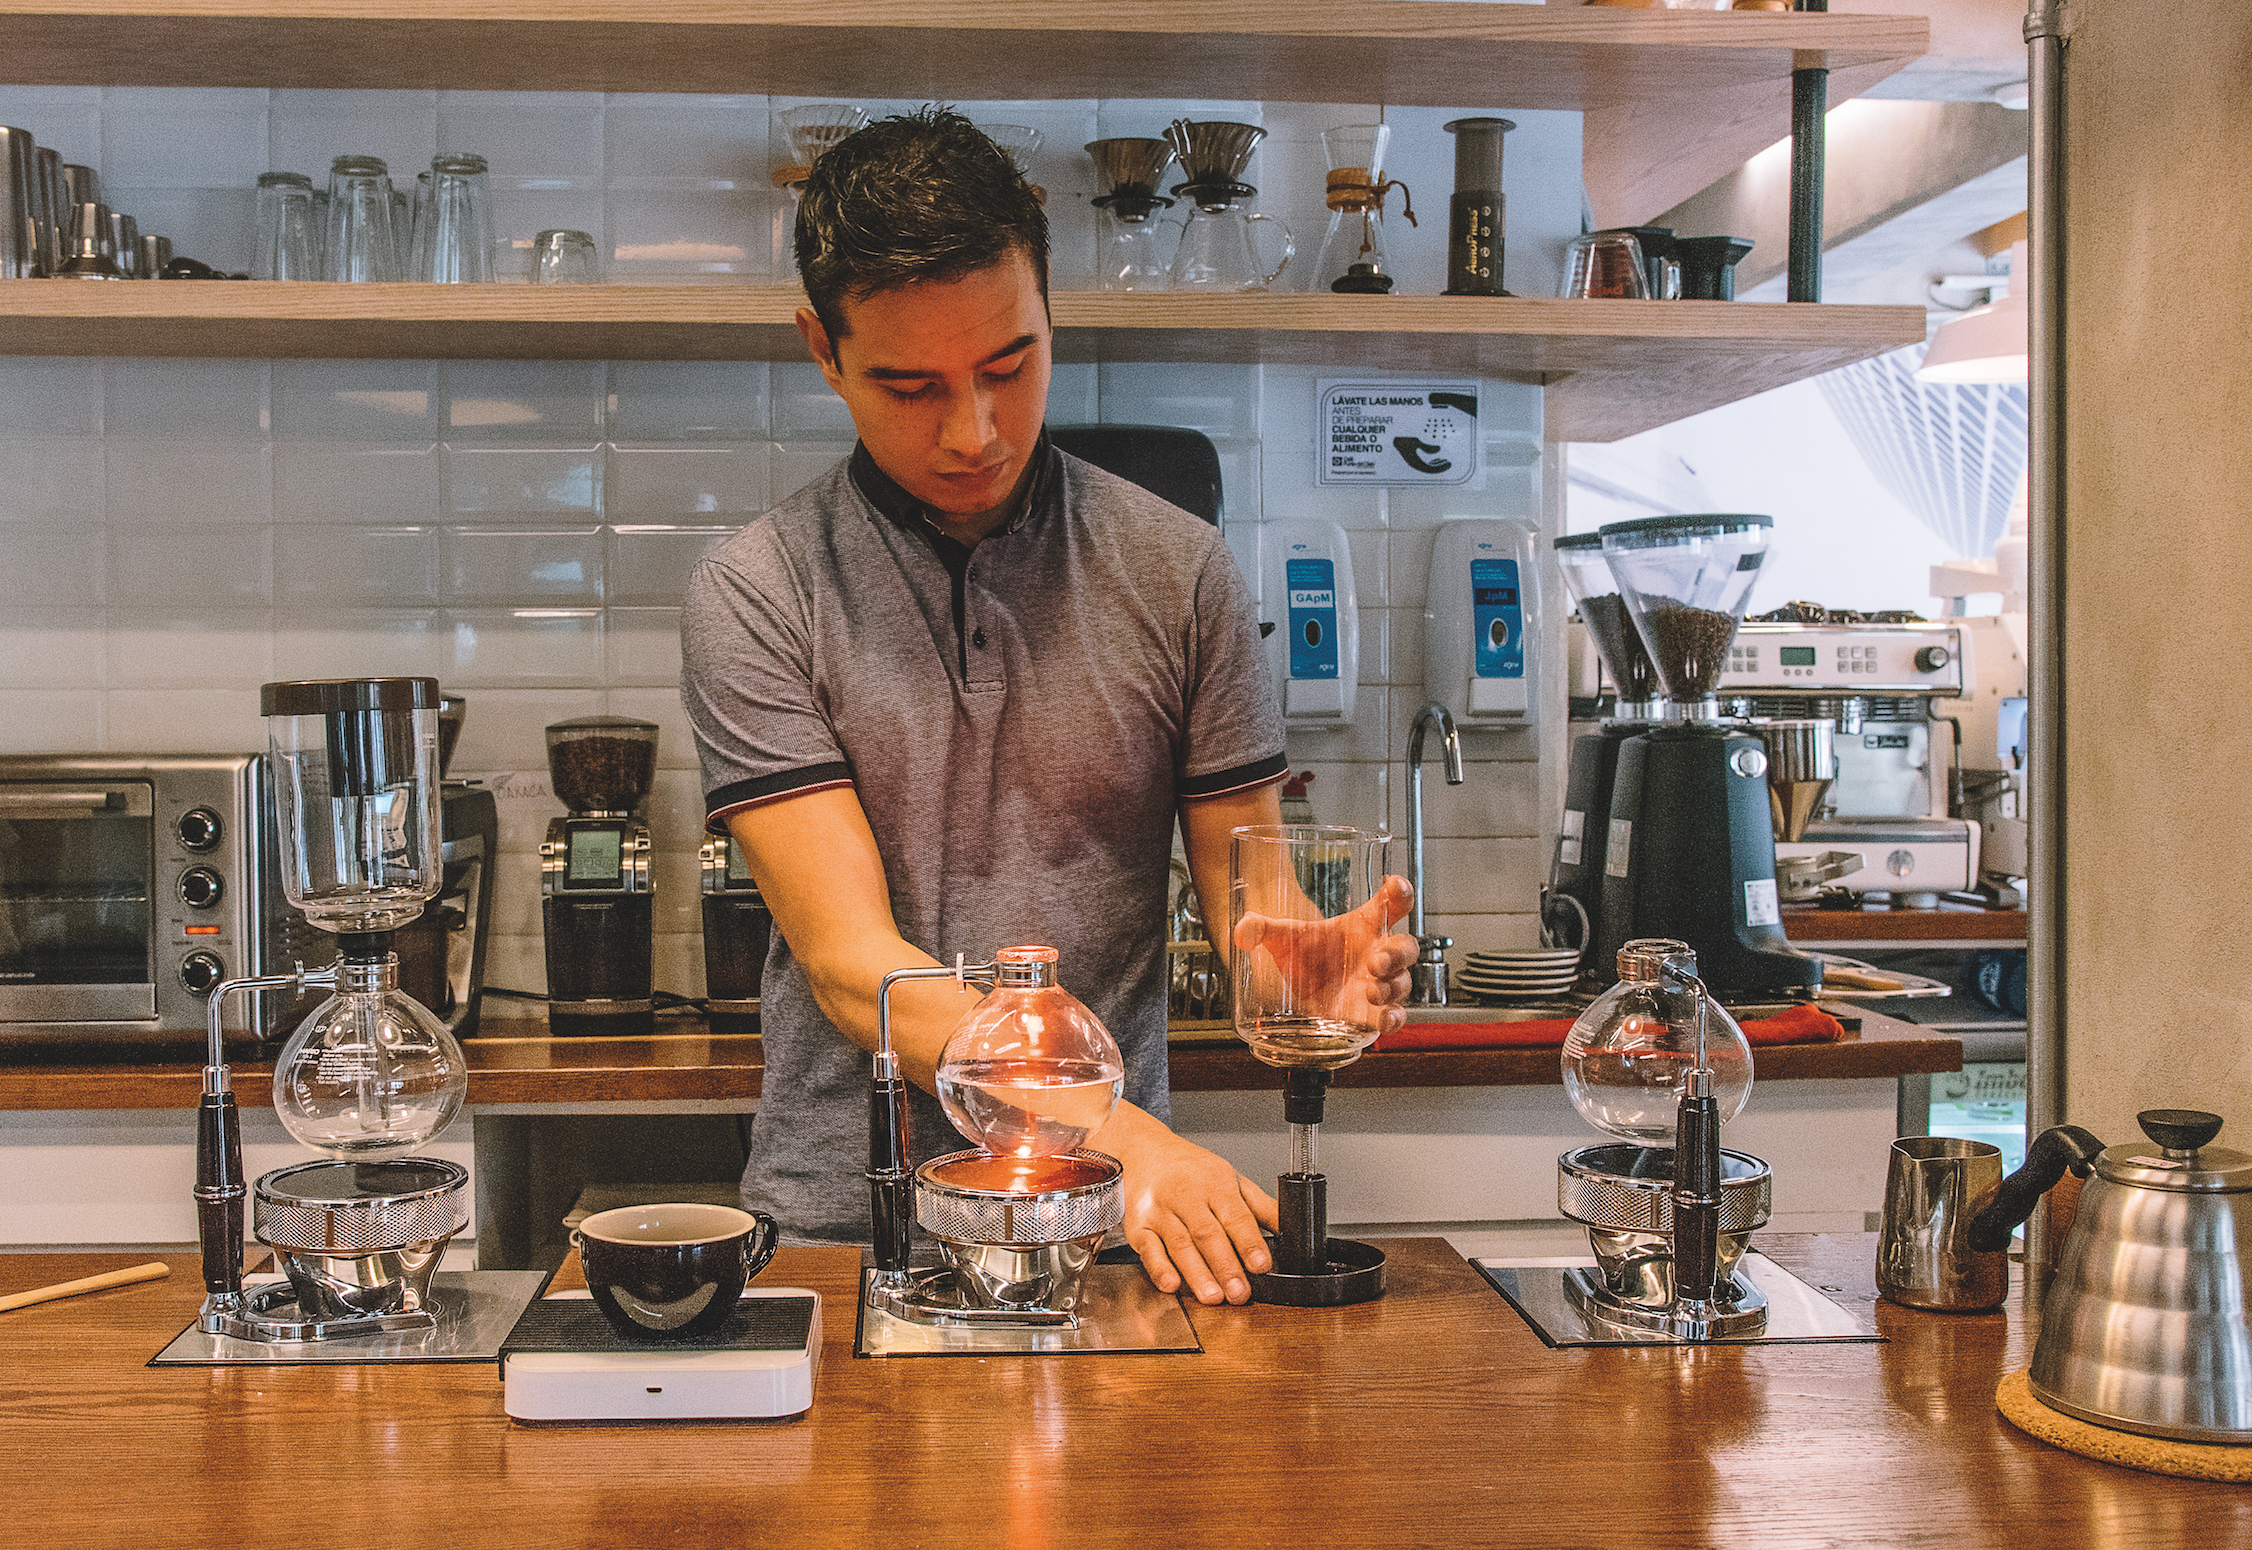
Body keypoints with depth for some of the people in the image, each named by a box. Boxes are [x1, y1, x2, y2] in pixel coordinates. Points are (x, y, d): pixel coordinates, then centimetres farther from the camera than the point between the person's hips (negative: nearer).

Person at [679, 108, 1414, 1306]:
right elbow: (852, 962, -10)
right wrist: (1114, 1132, -23)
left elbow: (1246, 891, 8)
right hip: (841, 1224, 0)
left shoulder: (1177, 572, 4)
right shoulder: (753, 595, -3)